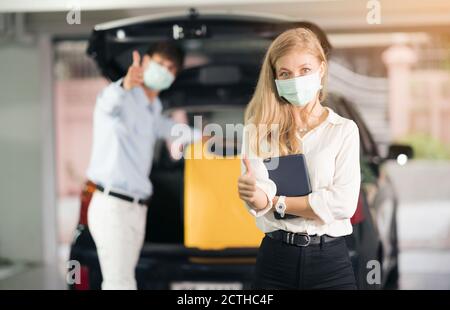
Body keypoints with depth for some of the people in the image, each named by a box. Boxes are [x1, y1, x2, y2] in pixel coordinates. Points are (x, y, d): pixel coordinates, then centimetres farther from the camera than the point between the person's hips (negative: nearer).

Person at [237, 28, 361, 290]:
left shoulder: (344, 130, -1)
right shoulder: (258, 130, 2)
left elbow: (344, 204, -12)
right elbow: (257, 201, -10)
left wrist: (276, 202, -9)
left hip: (330, 260, -1)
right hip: (275, 259, 1)